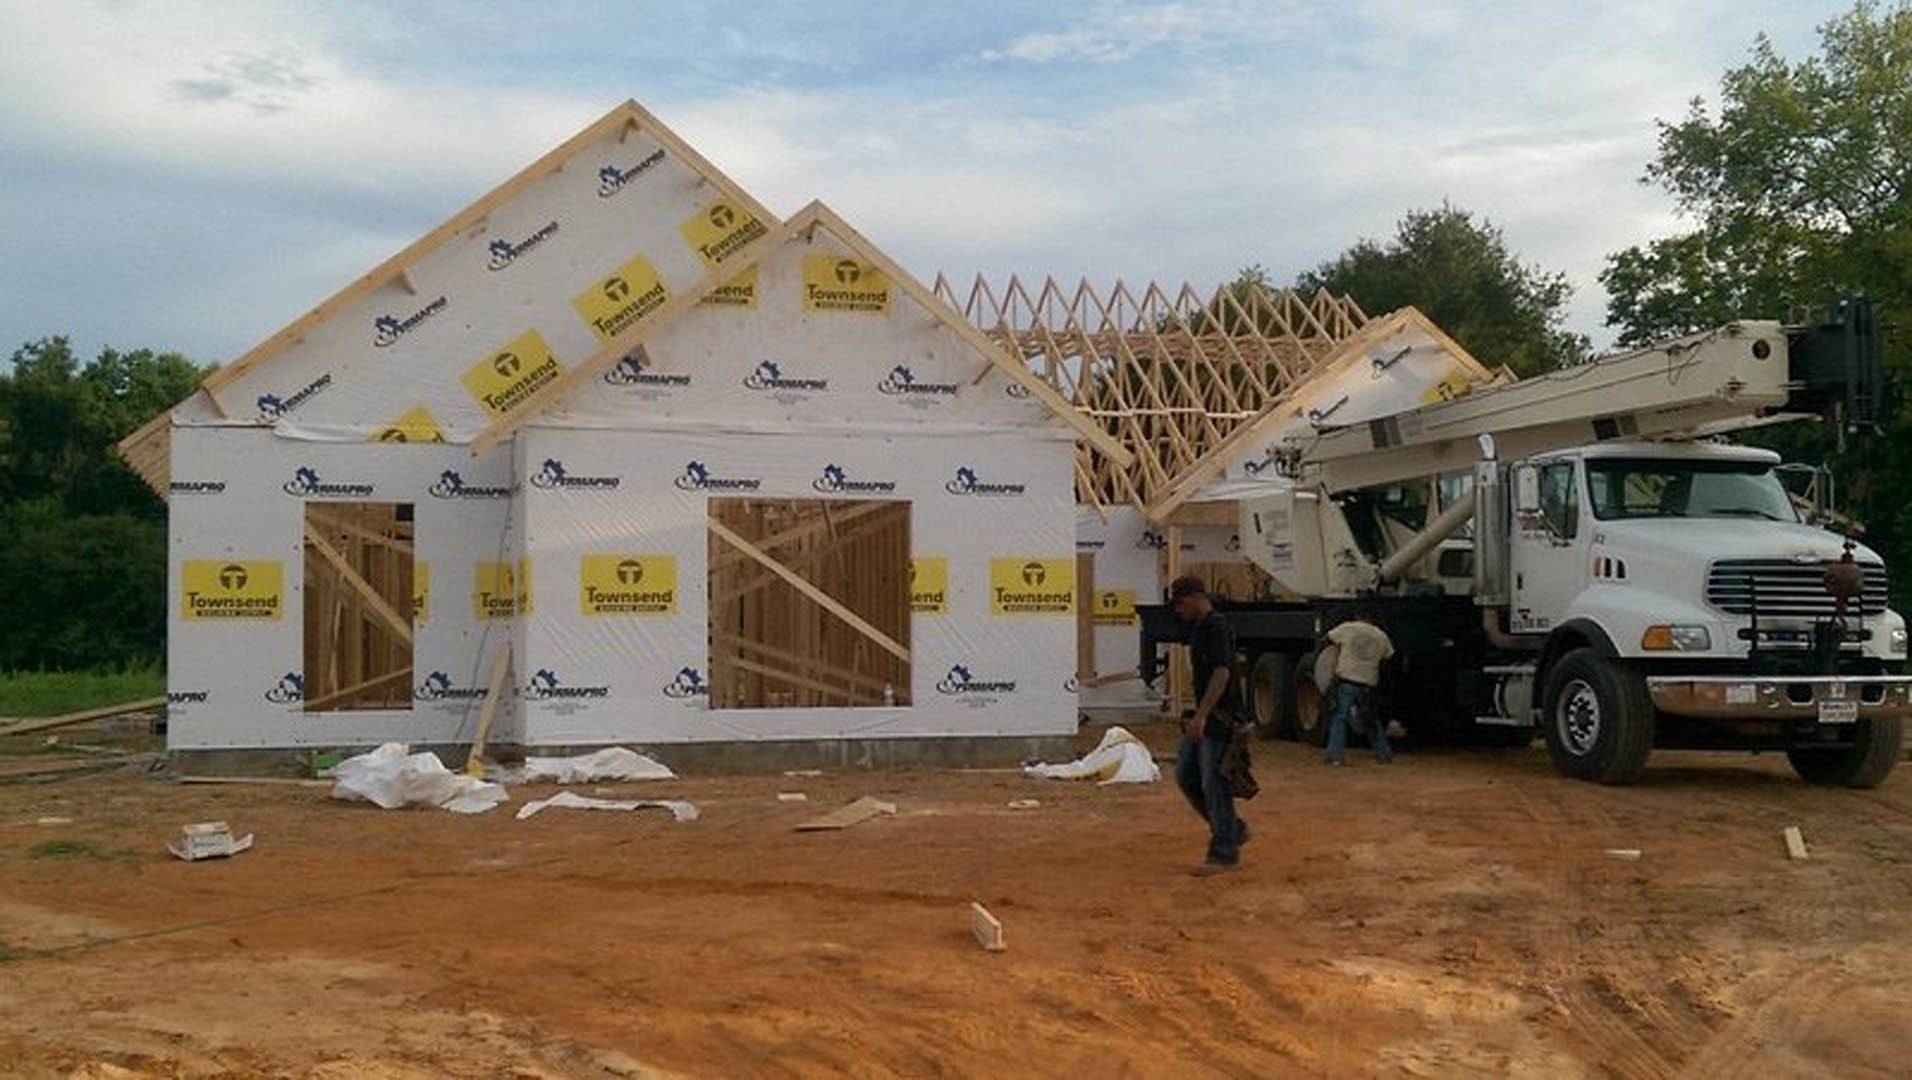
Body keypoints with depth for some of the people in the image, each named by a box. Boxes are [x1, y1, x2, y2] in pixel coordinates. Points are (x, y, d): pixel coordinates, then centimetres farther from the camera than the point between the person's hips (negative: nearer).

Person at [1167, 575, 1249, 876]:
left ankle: (1225, 854, 4)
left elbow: (1222, 672, -25)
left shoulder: (1217, 627, -15)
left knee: (1214, 784, -5)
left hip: (1219, 718, -10)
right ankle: (1233, 830, 23)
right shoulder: (1197, 629, 16)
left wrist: (1201, 716, -31)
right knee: (1185, 775, 11)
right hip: (1203, 718, 10)